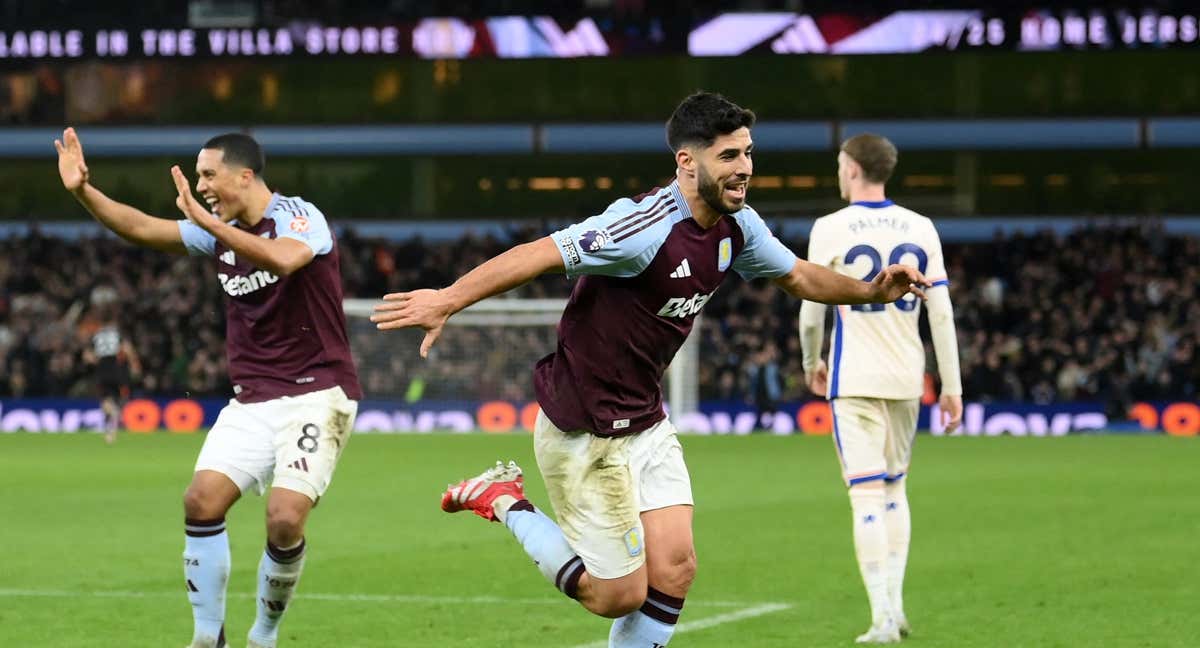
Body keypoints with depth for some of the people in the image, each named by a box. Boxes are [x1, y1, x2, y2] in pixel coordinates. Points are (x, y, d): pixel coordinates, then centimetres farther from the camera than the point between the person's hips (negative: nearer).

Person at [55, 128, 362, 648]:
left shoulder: (299, 217, -11)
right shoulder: (221, 233, 10)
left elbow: (283, 259, -33)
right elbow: (142, 228, 10)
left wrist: (207, 221, -33)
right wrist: (83, 191, -3)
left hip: (316, 394, -7)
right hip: (252, 400, 7)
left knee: (285, 518, -21)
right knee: (201, 501, -12)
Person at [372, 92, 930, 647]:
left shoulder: (737, 227, 1)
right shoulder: (648, 225, -27)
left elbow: (798, 275, 20)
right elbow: (540, 254, -34)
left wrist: (872, 291, 8)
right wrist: (450, 300, -43)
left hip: (647, 426, 8)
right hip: (585, 434, -8)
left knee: (674, 569, -1)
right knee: (619, 596, -2)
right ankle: (504, 502, 15)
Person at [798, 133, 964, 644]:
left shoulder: (830, 229, -6)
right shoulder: (920, 228, 4)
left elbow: (811, 313, -2)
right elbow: (941, 313, 1)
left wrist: (811, 364, 18)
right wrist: (952, 386, 6)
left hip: (855, 381, -4)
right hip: (907, 380, 4)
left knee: (868, 496, -4)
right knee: (895, 488, 19)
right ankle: (895, 606, 14)